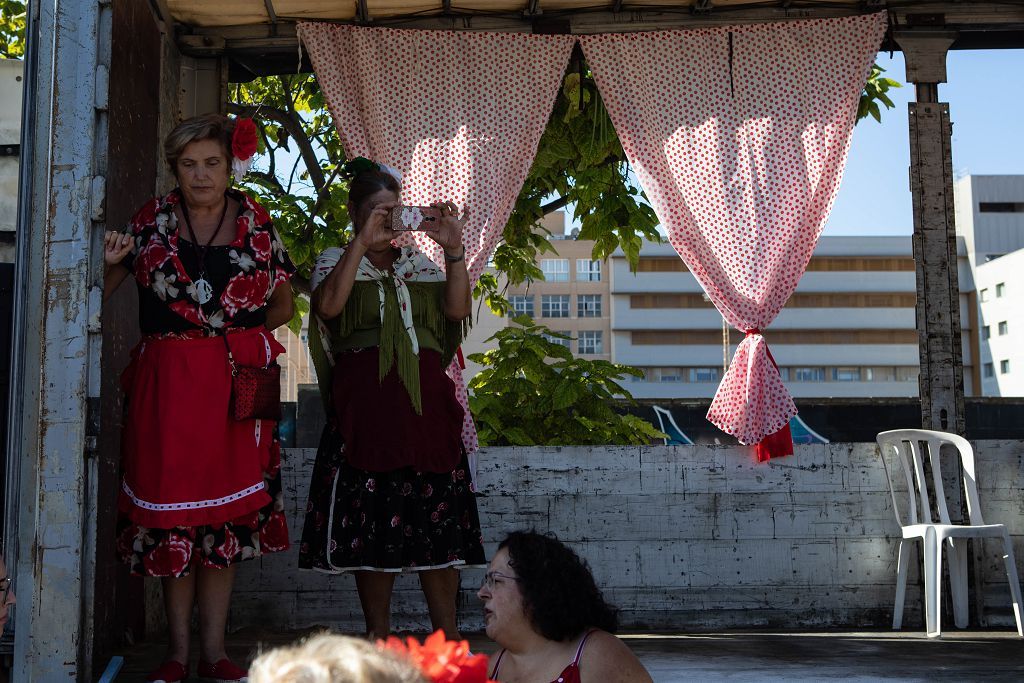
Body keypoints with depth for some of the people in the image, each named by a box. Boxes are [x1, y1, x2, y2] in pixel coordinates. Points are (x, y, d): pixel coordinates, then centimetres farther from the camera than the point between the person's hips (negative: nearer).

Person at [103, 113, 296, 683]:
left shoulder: (255, 221, 7)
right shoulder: (153, 219, 7)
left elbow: (283, 304, 13)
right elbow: (102, 290, 10)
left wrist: (240, 333, -1)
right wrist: (107, 263, -11)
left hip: (235, 383, 0)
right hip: (166, 381, 0)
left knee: (227, 512, 2)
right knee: (171, 507, 1)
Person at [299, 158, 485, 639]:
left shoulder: (420, 264, 18)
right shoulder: (335, 261, 9)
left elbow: (456, 309, 2)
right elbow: (328, 306, -13)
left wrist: (454, 250, -9)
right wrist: (362, 242, -17)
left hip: (426, 402, 3)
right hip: (364, 402, -3)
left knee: (438, 518, 0)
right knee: (370, 521, -3)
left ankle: (446, 634, 7)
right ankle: (378, 636, 8)